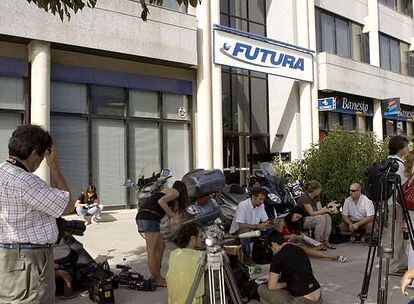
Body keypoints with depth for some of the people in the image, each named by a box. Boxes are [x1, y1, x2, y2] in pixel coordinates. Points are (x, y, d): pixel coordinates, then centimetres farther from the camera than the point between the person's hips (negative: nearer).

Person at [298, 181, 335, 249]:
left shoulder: (316, 197, 6)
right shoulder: (305, 197, -21)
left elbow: (320, 209, 1)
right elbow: (311, 213, -23)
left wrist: (328, 208, -19)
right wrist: (325, 210, -20)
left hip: (311, 218, 8)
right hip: (302, 220, -8)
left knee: (327, 216, -16)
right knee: (321, 218, -30)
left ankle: (326, 242, -16)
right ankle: (317, 243, -23)